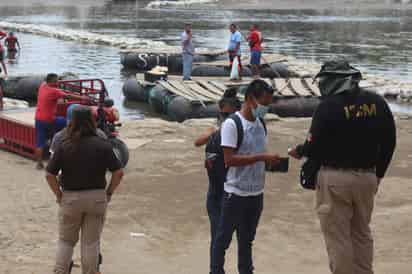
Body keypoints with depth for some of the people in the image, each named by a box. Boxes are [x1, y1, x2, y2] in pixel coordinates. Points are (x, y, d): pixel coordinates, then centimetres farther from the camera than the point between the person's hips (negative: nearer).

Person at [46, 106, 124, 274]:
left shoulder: (65, 147, -9)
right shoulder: (103, 146, -8)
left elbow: (50, 175, -10)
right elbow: (118, 173, -9)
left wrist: (59, 195, 1)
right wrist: (109, 193, 2)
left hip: (70, 197, 0)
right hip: (97, 197, 0)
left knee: (66, 240, 16)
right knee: (91, 242, 11)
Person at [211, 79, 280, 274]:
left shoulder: (261, 124, 8)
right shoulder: (232, 124, -15)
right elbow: (229, 159, -22)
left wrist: (270, 161, 1)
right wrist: (262, 158, -24)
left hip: (257, 193, 7)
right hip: (236, 193, -7)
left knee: (247, 239, 18)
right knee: (224, 237, 5)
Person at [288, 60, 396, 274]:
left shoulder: (330, 105, -13)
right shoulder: (376, 102, 4)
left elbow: (315, 146, -11)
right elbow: (389, 142, 8)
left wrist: (299, 151, 10)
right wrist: (378, 173, 19)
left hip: (335, 177, -6)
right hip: (367, 177, 6)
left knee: (338, 237, 2)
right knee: (362, 234, 19)